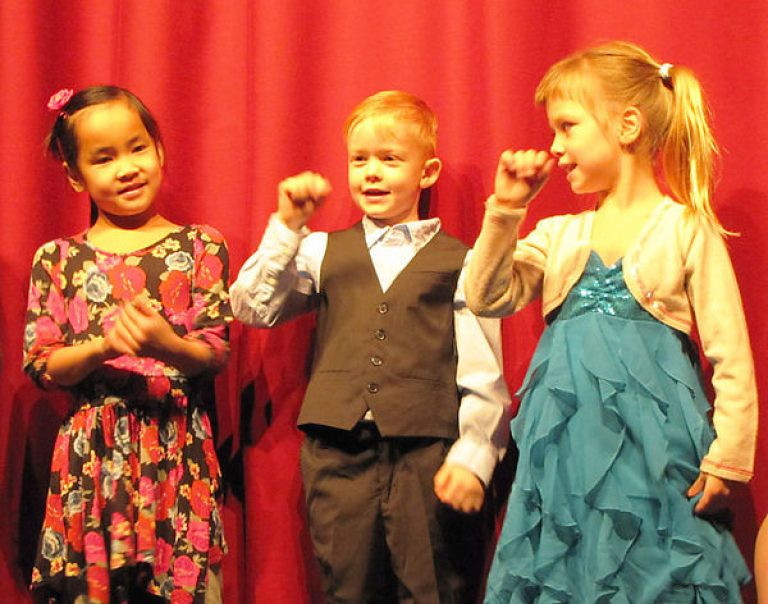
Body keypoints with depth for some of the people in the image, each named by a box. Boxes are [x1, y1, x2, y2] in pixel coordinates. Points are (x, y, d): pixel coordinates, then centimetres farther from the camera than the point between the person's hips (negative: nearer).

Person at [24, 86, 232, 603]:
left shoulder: (199, 246, 4)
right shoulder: (58, 259, 6)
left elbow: (217, 354, -1)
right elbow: (40, 367, 2)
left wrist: (169, 346, -22)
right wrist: (103, 347, -16)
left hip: (179, 448, -1)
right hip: (91, 452, 1)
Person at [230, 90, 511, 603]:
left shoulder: (459, 262, 5)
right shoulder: (324, 253, 14)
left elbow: (483, 374, 1)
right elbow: (253, 308, 5)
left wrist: (473, 456, -9)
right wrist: (286, 227, 1)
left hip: (429, 456, -2)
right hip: (340, 451, 2)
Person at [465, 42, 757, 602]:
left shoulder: (687, 230, -3)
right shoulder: (558, 235, 12)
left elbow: (731, 357, -4)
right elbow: (488, 299, 2)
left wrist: (728, 461, -8)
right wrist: (505, 209, -3)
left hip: (651, 446, -4)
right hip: (568, 448, 4)